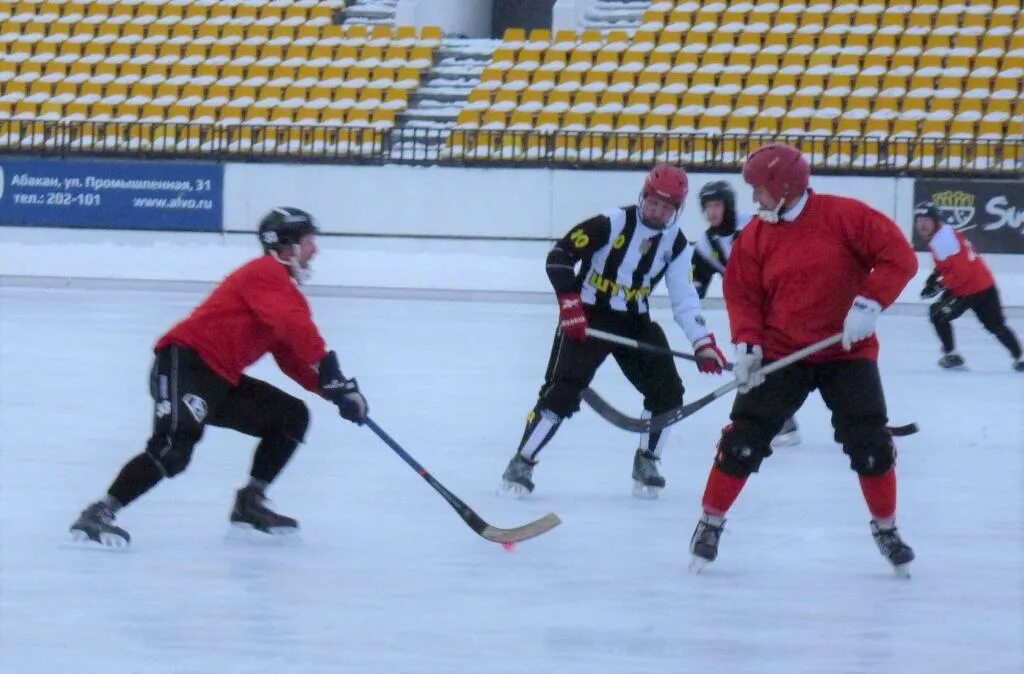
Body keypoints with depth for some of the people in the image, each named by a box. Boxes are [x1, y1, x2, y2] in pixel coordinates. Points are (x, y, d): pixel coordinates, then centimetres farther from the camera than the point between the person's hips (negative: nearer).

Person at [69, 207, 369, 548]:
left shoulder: (282, 287, 23)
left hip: (221, 378, 10)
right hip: (185, 364, -10)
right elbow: (295, 326, -26)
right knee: (174, 448, -28)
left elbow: (293, 359, 20)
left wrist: (338, 389, 8)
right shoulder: (267, 274, -8)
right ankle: (98, 515, -30)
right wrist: (328, 368, -29)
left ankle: (250, 503, 16)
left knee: (292, 417, 13)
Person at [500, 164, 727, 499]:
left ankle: (646, 462, 17)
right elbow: (559, 255, -18)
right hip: (586, 319, -6)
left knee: (667, 392, -2)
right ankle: (521, 463, -8)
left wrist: (703, 343, -11)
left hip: (634, 322, 6)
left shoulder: (675, 243, 0)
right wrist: (569, 303, -24)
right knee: (561, 392, -15)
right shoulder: (612, 224, -17)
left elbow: (685, 298, 1)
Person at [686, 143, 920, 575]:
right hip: (781, 354, 2)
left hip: (847, 350, -2)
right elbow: (742, 294, 3)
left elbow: (899, 256, -13)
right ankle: (711, 521, 12)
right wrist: (747, 344, -12)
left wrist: (869, 303, -23)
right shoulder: (756, 236, -1)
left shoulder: (844, 217, -13)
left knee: (869, 441, -7)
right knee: (744, 438, -4)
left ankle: (886, 527, 13)